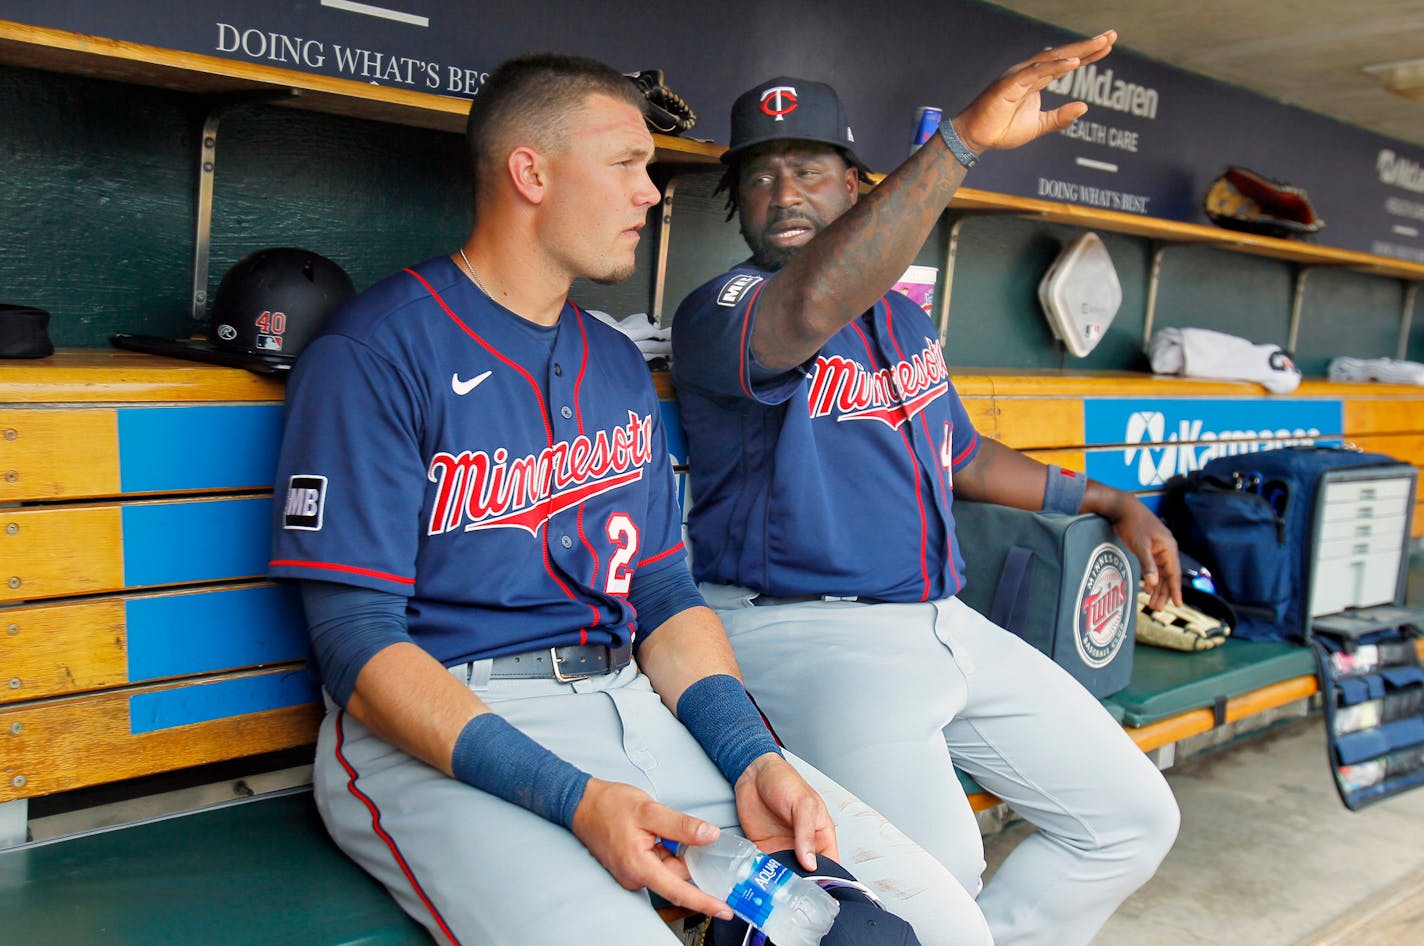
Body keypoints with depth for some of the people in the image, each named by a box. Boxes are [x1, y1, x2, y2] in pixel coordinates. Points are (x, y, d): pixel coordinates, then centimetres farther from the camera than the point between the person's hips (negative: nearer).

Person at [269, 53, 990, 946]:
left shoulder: (619, 367, 15)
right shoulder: (375, 354, -6)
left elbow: (663, 592, 14)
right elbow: (360, 644, -12)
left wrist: (752, 757, -3)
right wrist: (573, 800, -21)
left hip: (626, 701, 6)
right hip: (432, 739, -5)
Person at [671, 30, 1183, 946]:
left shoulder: (905, 316, 16)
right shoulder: (720, 313, -9)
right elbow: (809, 309, -34)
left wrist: (1109, 502, 28)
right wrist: (962, 140, -37)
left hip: (944, 621, 8)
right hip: (802, 628, -7)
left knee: (1134, 818, 8)